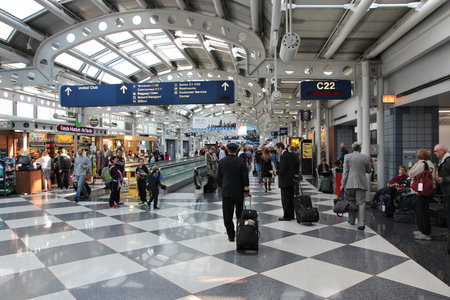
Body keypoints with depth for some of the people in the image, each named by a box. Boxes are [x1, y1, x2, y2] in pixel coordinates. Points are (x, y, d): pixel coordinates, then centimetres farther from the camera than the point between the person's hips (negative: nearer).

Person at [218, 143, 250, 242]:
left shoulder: (222, 162, -3)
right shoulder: (241, 162, -10)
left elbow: (219, 177, 5)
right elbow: (245, 177, -9)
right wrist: (246, 191, -1)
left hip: (226, 192, 1)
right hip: (239, 192, 0)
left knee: (227, 215, 7)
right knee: (240, 214, 15)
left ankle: (231, 235, 8)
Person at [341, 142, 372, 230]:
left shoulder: (347, 156, 1)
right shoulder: (366, 157, 3)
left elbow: (345, 171, -3)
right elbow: (369, 171, 12)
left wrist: (343, 184, -1)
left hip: (350, 184, 1)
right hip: (361, 184, 0)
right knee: (361, 203, -1)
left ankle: (351, 220, 26)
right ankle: (361, 224, -7)